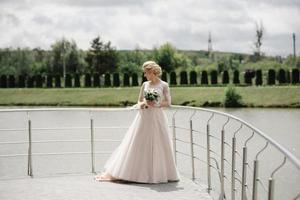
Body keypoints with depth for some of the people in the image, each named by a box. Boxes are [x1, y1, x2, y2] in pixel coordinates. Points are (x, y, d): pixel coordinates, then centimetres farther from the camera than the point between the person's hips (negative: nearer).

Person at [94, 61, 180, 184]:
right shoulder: (145, 84, 10)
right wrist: (142, 104, -8)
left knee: (158, 146, -2)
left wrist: (156, 104, -16)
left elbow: (168, 103, -3)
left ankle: (159, 173, 11)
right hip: (143, 118, 4)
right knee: (136, 145, 2)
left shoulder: (164, 85, 0)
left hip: (157, 118, -4)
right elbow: (139, 101, 14)